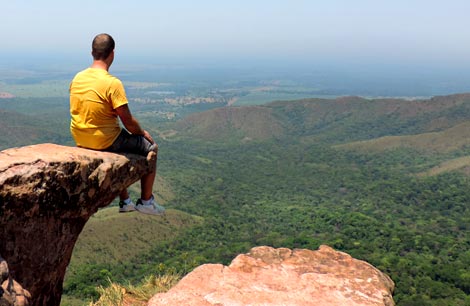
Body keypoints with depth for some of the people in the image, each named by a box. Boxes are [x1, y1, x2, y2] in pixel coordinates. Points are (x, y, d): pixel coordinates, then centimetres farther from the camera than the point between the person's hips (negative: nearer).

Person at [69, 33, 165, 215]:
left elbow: (82, 111, 13)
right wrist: (142, 132, 3)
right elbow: (128, 122, -18)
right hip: (104, 142, -7)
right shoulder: (112, 83, -22)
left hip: (80, 141, 8)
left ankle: (125, 201, 38)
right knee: (151, 148, 13)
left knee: (121, 145, 35)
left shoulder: (77, 78, 0)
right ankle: (145, 202, 20)